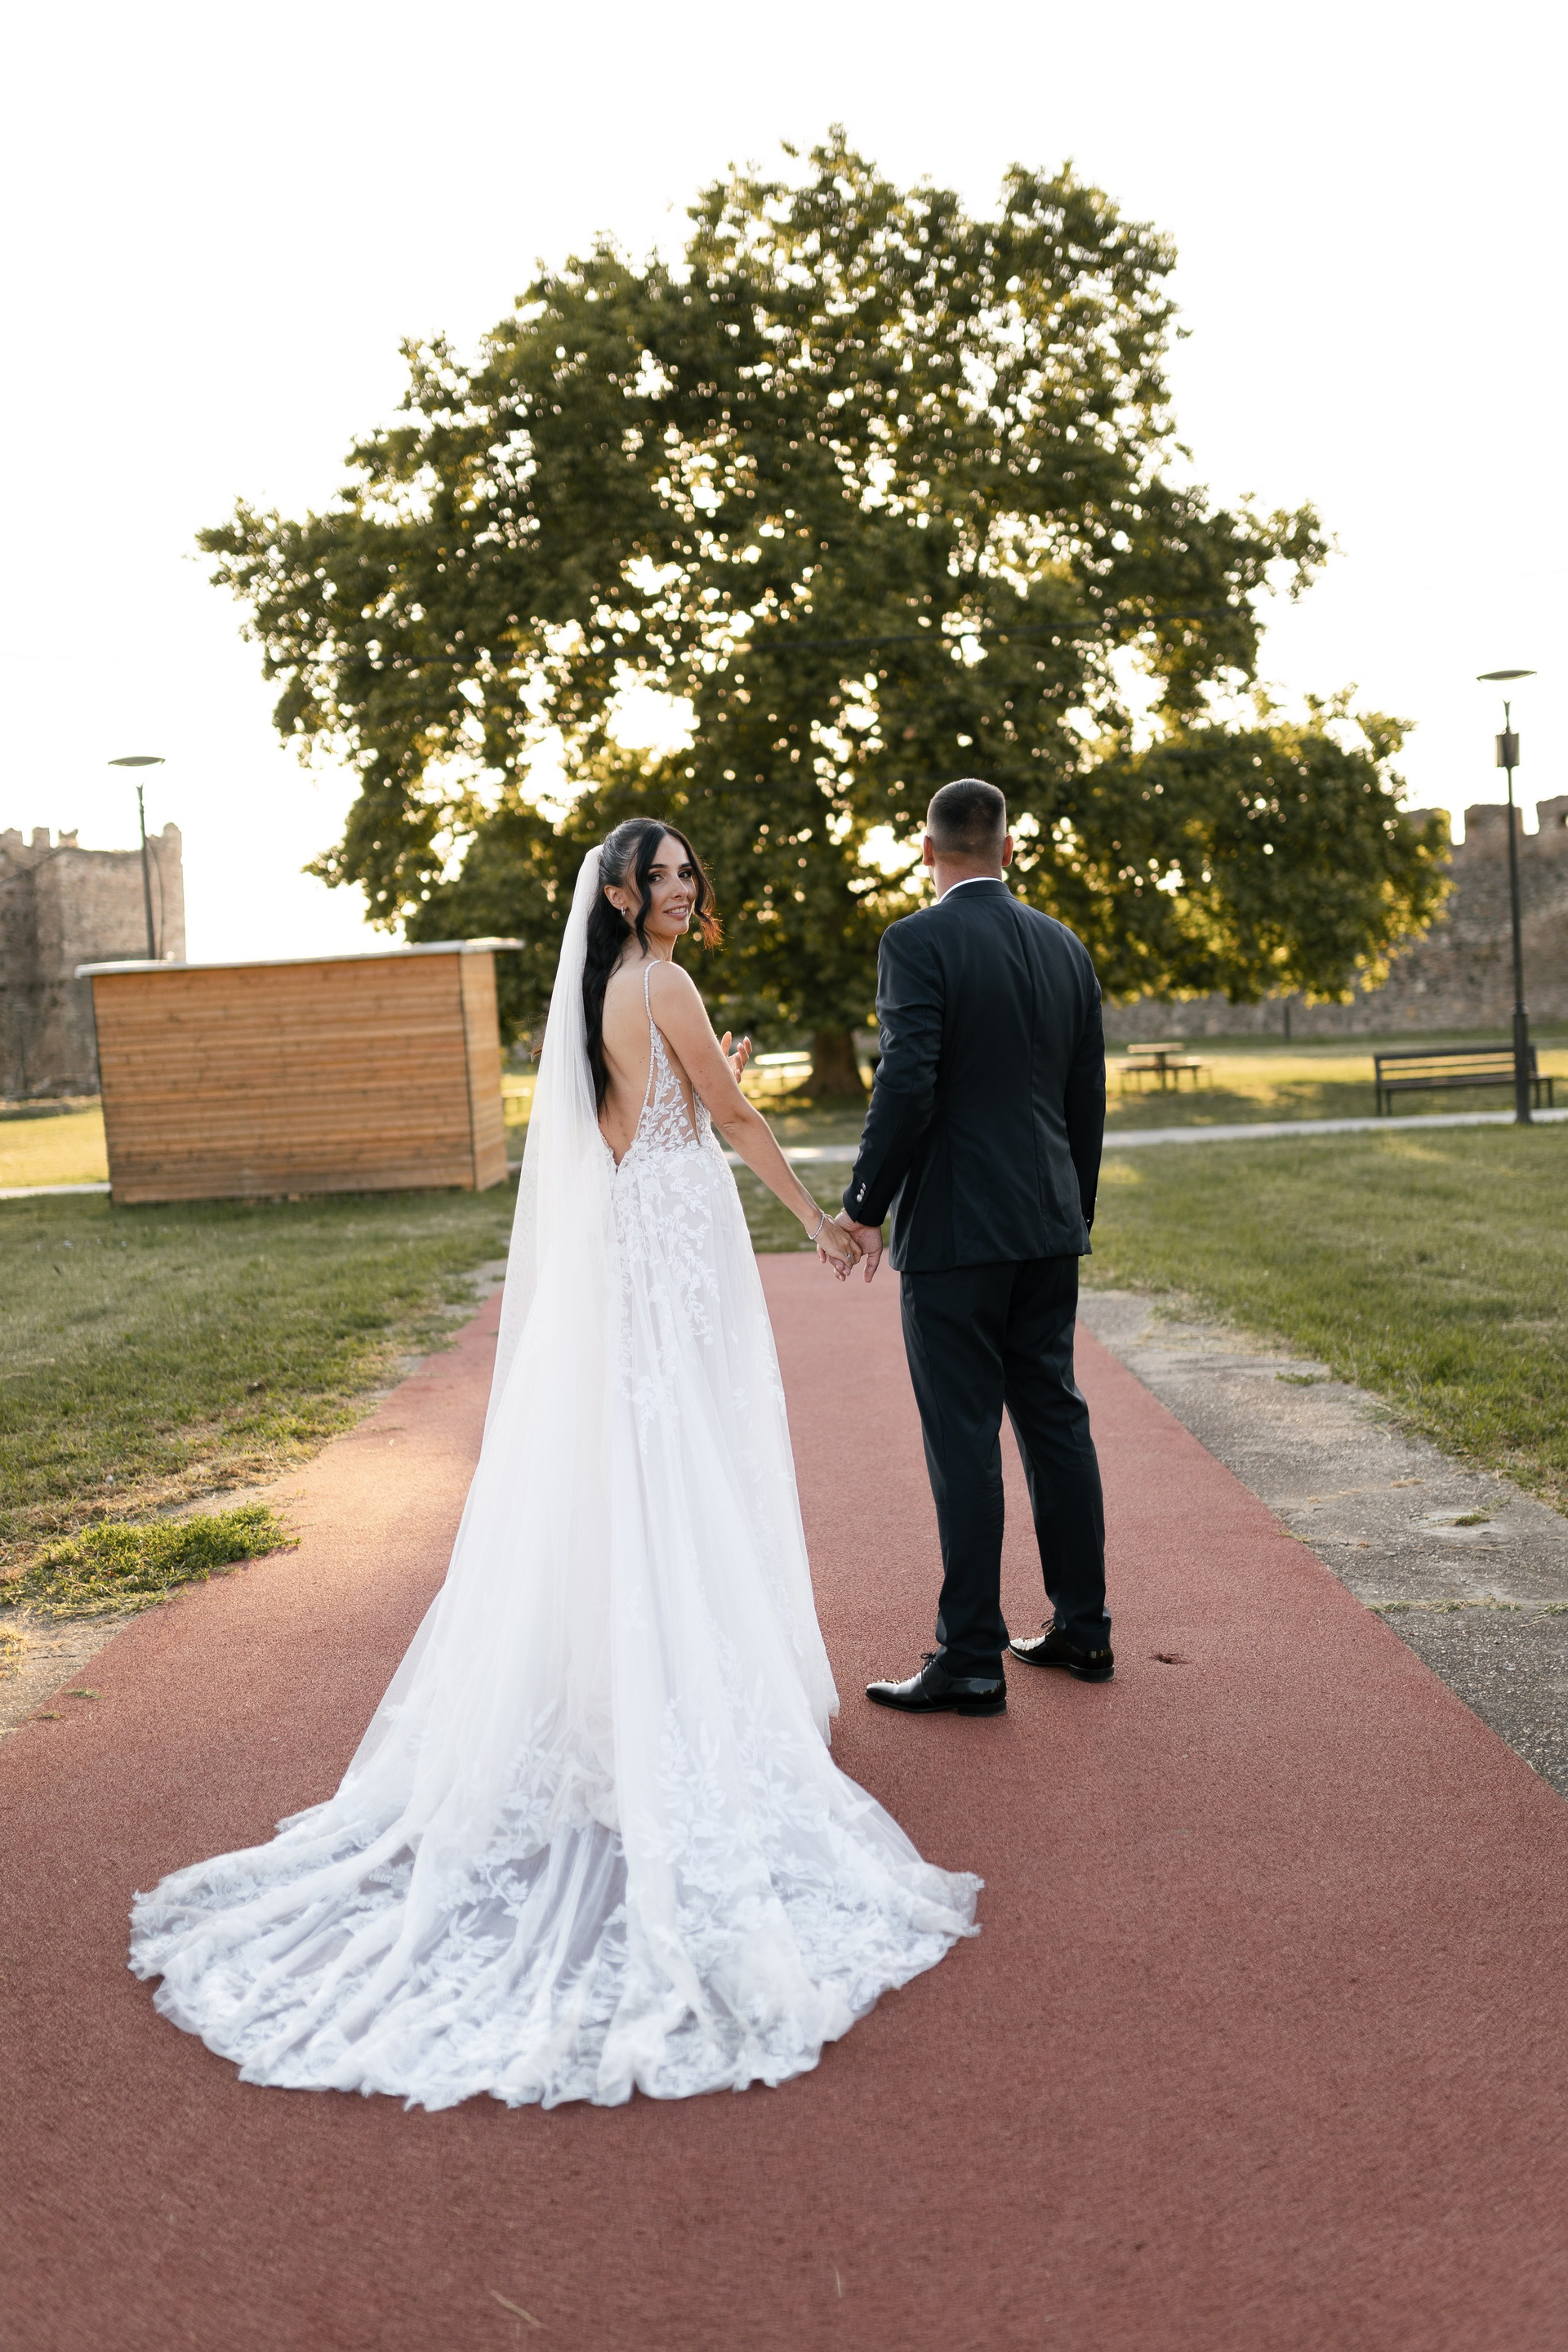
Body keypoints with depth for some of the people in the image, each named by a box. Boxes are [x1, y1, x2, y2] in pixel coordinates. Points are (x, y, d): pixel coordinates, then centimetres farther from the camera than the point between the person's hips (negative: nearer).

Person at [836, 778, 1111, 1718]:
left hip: (954, 1232, -7)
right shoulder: (1066, 948, 10)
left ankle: (971, 1659, 5)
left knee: (964, 1439, -2)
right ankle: (1082, 1627, 23)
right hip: (1049, 1227, 7)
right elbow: (1089, 1102, 13)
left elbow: (906, 1086, -18)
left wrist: (866, 1207, -8)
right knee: (1055, 1417, 14)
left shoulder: (918, 943, -10)